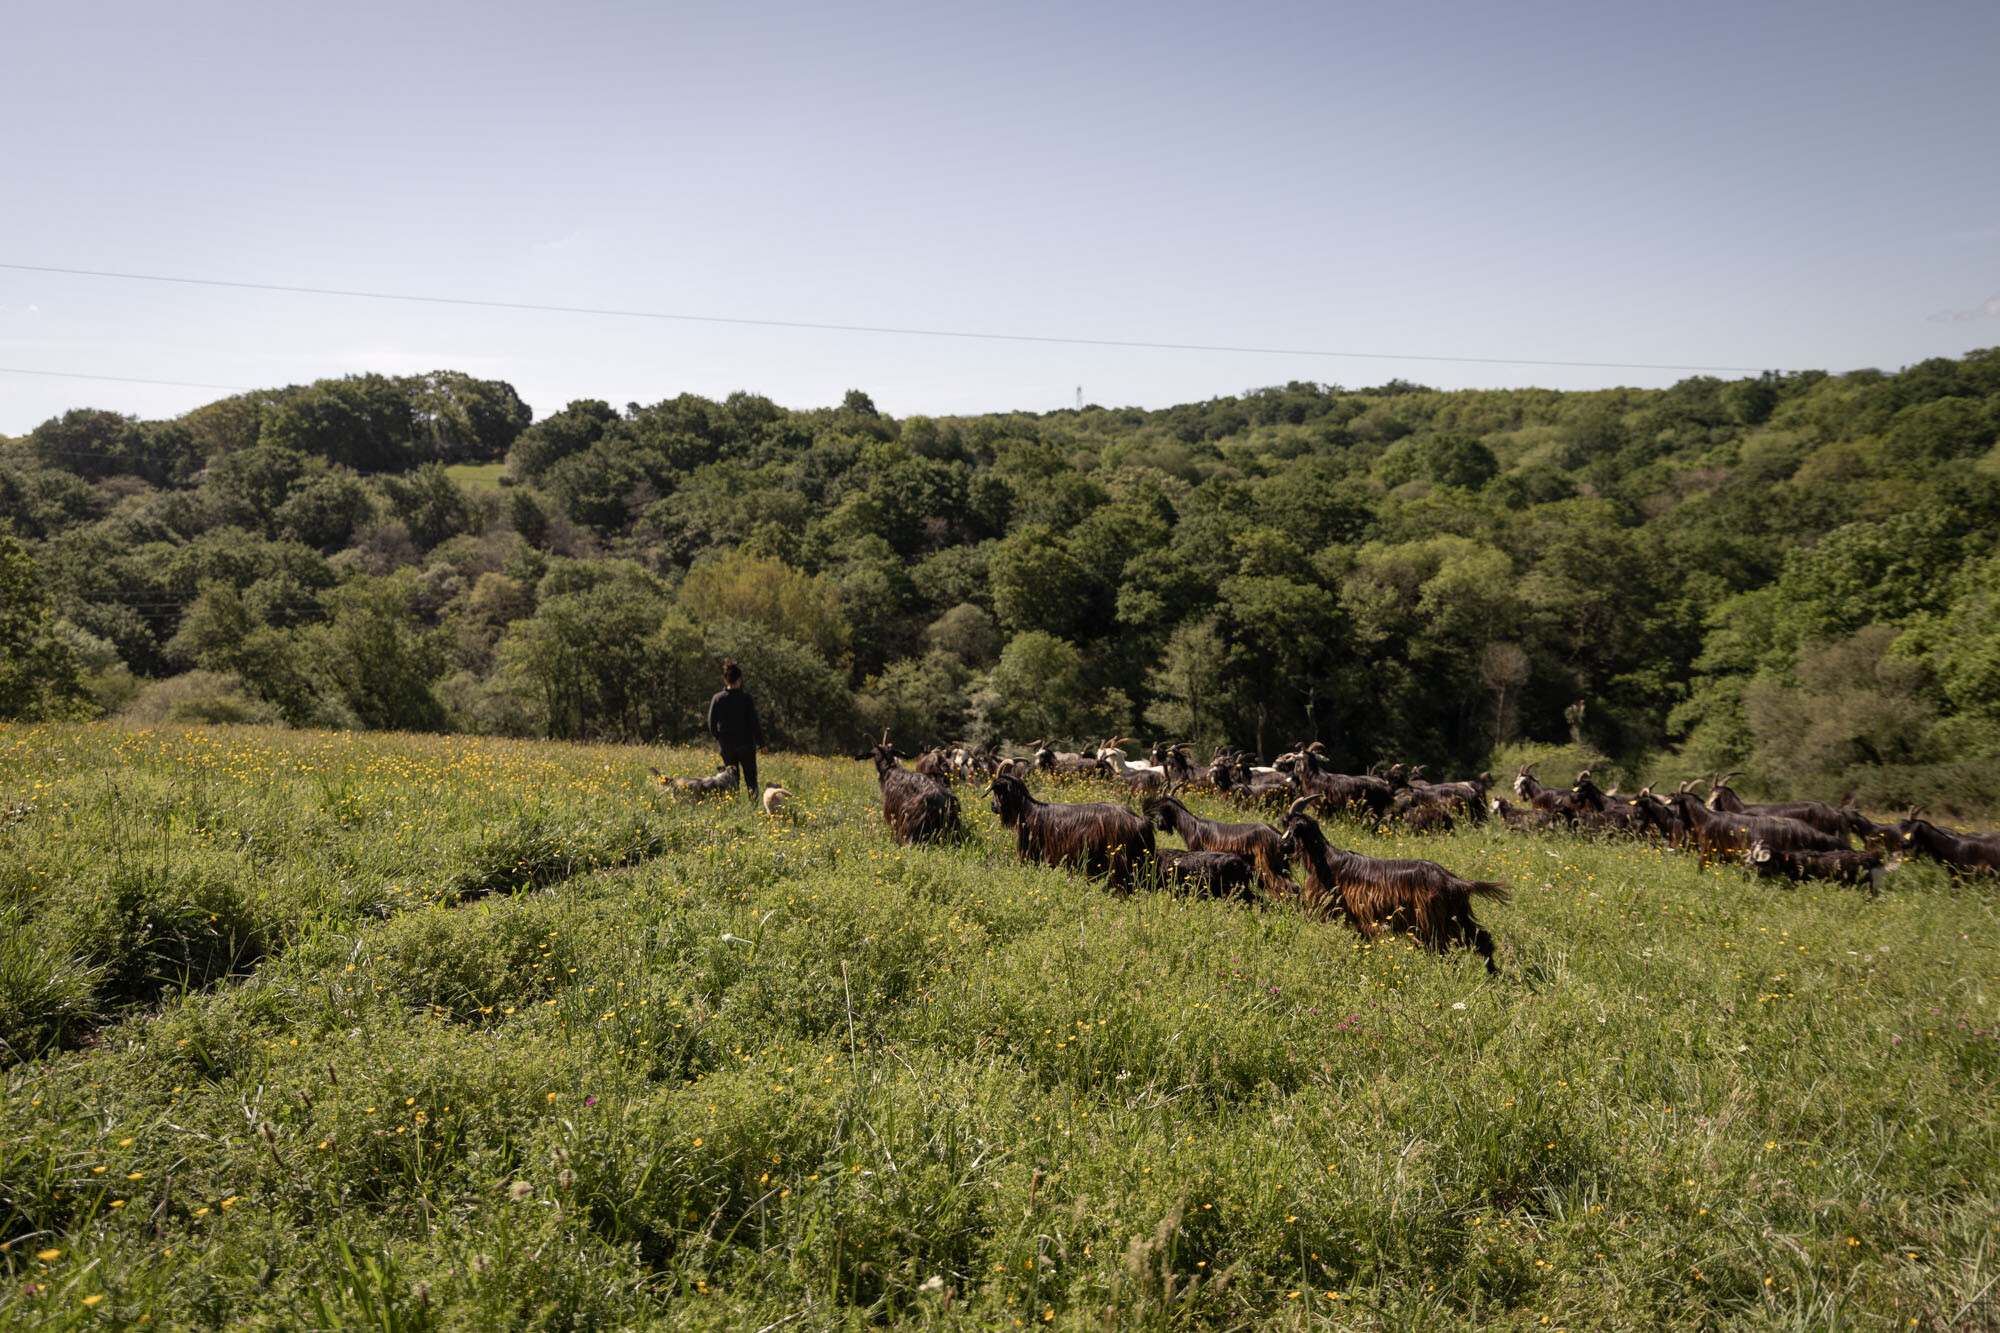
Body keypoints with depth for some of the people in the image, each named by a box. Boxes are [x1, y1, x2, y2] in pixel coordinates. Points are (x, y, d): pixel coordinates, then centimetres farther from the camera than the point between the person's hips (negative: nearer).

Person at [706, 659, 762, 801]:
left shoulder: (718, 698, -4)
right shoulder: (746, 697, -10)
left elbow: (712, 723, -2)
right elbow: (754, 721, -9)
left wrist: (718, 737, 15)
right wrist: (760, 741, 0)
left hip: (726, 745, 2)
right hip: (746, 743, -2)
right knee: (750, 777, 8)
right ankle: (754, 804, -11)